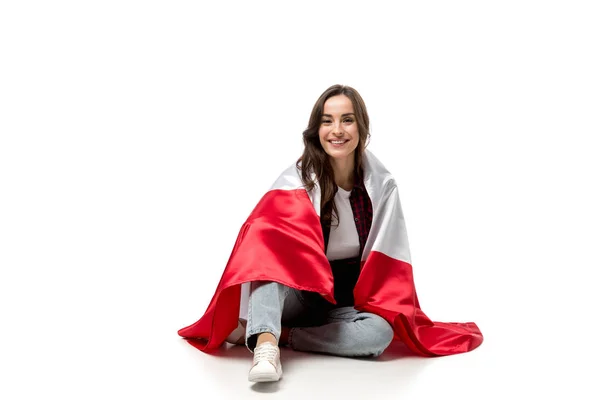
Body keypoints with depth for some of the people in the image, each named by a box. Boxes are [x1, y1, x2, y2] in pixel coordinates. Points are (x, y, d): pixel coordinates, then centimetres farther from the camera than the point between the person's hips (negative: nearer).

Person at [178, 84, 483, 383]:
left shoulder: (382, 185, -5)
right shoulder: (297, 180, -9)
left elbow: (388, 261, -1)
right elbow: (266, 227, -22)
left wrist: (398, 314, -6)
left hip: (347, 302, 2)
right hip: (297, 296, -2)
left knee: (380, 332, -32)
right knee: (269, 244, -31)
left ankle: (263, 332, -24)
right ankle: (265, 344, -47)